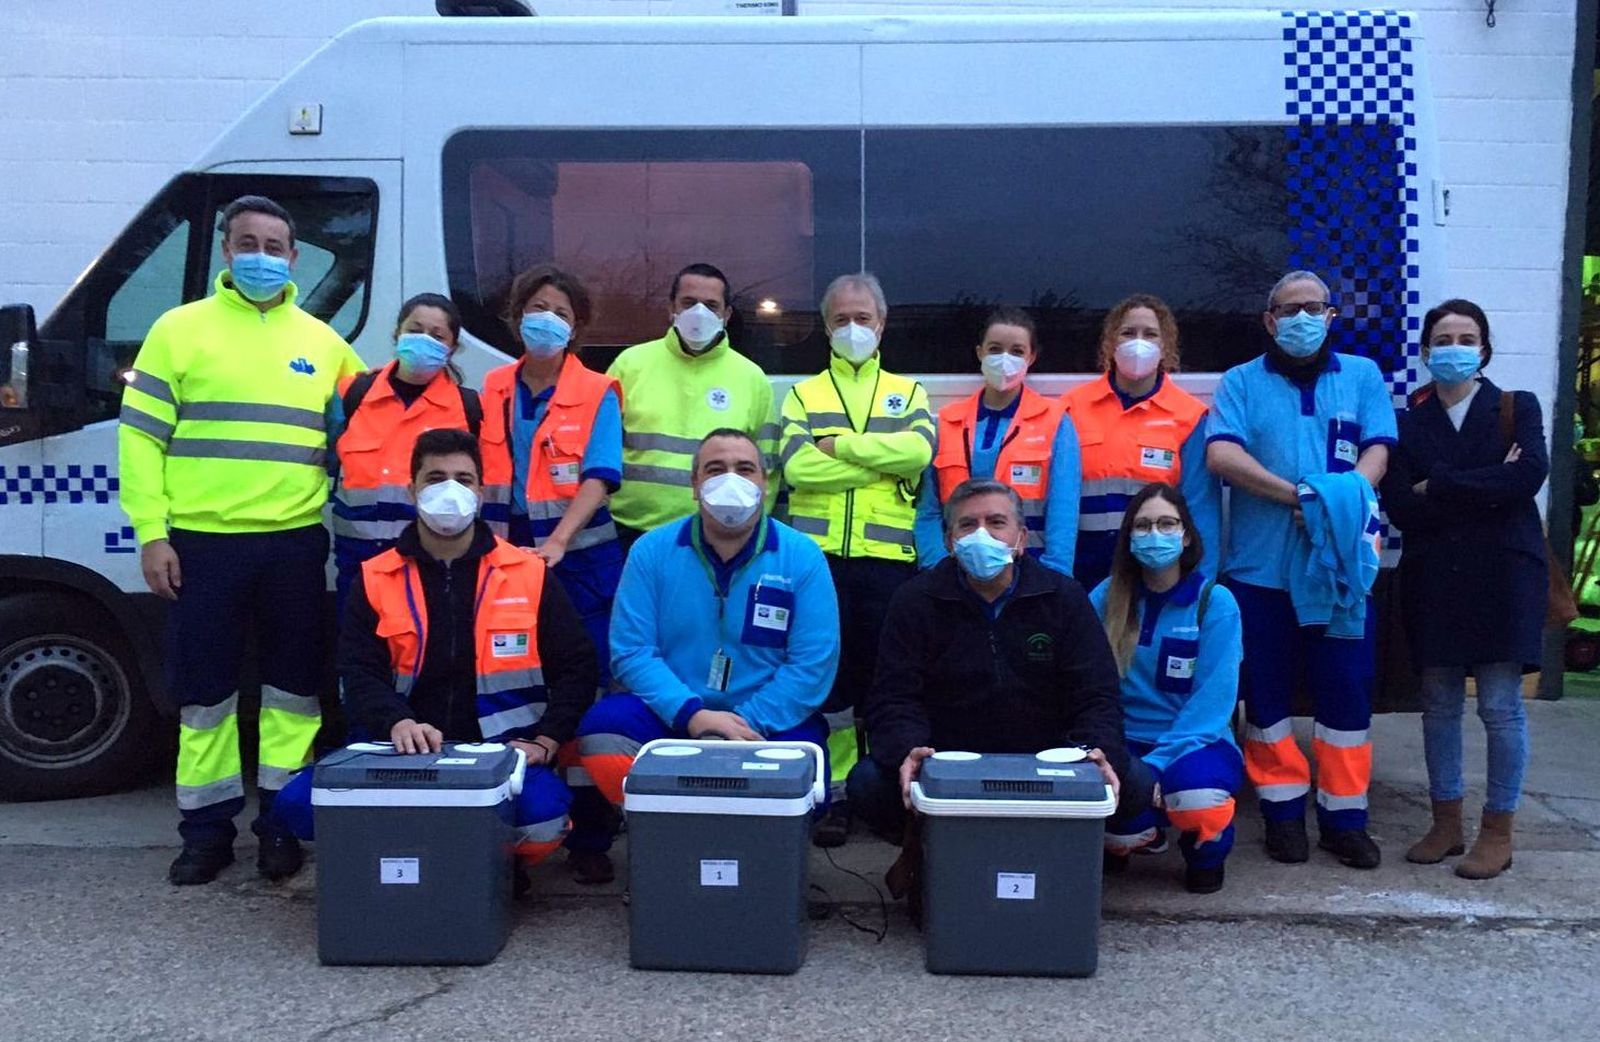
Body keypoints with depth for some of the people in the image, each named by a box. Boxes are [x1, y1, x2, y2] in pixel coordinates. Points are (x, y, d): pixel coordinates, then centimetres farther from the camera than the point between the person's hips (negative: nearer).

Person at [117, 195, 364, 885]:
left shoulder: (324, 344, 11)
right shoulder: (179, 329, 4)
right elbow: (140, 436, 1)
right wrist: (151, 533, -6)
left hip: (295, 544, 2)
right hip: (202, 542, -2)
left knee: (293, 689, 7)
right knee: (204, 690, 6)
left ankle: (282, 823, 19)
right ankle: (207, 828, 18)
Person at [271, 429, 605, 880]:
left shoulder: (529, 573, 5)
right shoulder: (374, 580, 7)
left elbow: (575, 666, 6)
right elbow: (360, 675, -3)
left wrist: (546, 742, -8)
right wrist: (397, 723, -25)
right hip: (404, 754, 2)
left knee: (542, 813, -33)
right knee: (297, 802, -21)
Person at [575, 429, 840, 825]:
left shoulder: (802, 556, -2)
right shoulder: (652, 550, 1)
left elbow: (813, 663, -8)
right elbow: (631, 650, -6)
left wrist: (747, 725, -19)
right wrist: (691, 714, -20)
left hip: (768, 722, -1)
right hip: (670, 714, 1)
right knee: (601, 729, -28)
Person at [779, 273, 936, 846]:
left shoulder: (908, 391, 15)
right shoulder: (803, 394, 13)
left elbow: (919, 450, -8)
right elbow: (796, 465, -7)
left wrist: (839, 444, -8)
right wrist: (882, 460, -7)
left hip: (888, 557, 0)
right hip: (818, 555, 0)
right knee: (826, 674, 2)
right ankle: (837, 793, 12)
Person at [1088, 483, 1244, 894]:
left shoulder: (1215, 602, -6)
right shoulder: (1106, 597, 1)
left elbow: (1211, 704, -11)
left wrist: (1155, 764, -21)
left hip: (1194, 743, -1)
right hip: (1124, 744, 2)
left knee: (1196, 792, -37)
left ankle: (1206, 856, 3)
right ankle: (1136, 835, 10)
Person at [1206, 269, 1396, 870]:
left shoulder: (1362, 376, 13)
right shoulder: (1242, 382, 7)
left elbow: (1376, 452, 1)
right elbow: (1221, 454, -8)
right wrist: (1296, 495, -17)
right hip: (1260, 567, -1)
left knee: (1347, 691, 3)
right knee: (1267, 691, 5)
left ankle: (1345, 816, 15)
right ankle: (1283, 810, 18)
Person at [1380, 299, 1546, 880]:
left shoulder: (1517, 408, 6)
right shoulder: (1407, 423, 8)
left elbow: (1528, 476, -14)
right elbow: (1400, 509, -6)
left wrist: (1438, 490, -12)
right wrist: (1485, 490, -12)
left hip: (1503, 576, -2)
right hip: (1434, 579, 2)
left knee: (1501, 706, -1)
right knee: (1439, 703, 8)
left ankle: (1498, 832, 11)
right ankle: (1446, 823, 20)